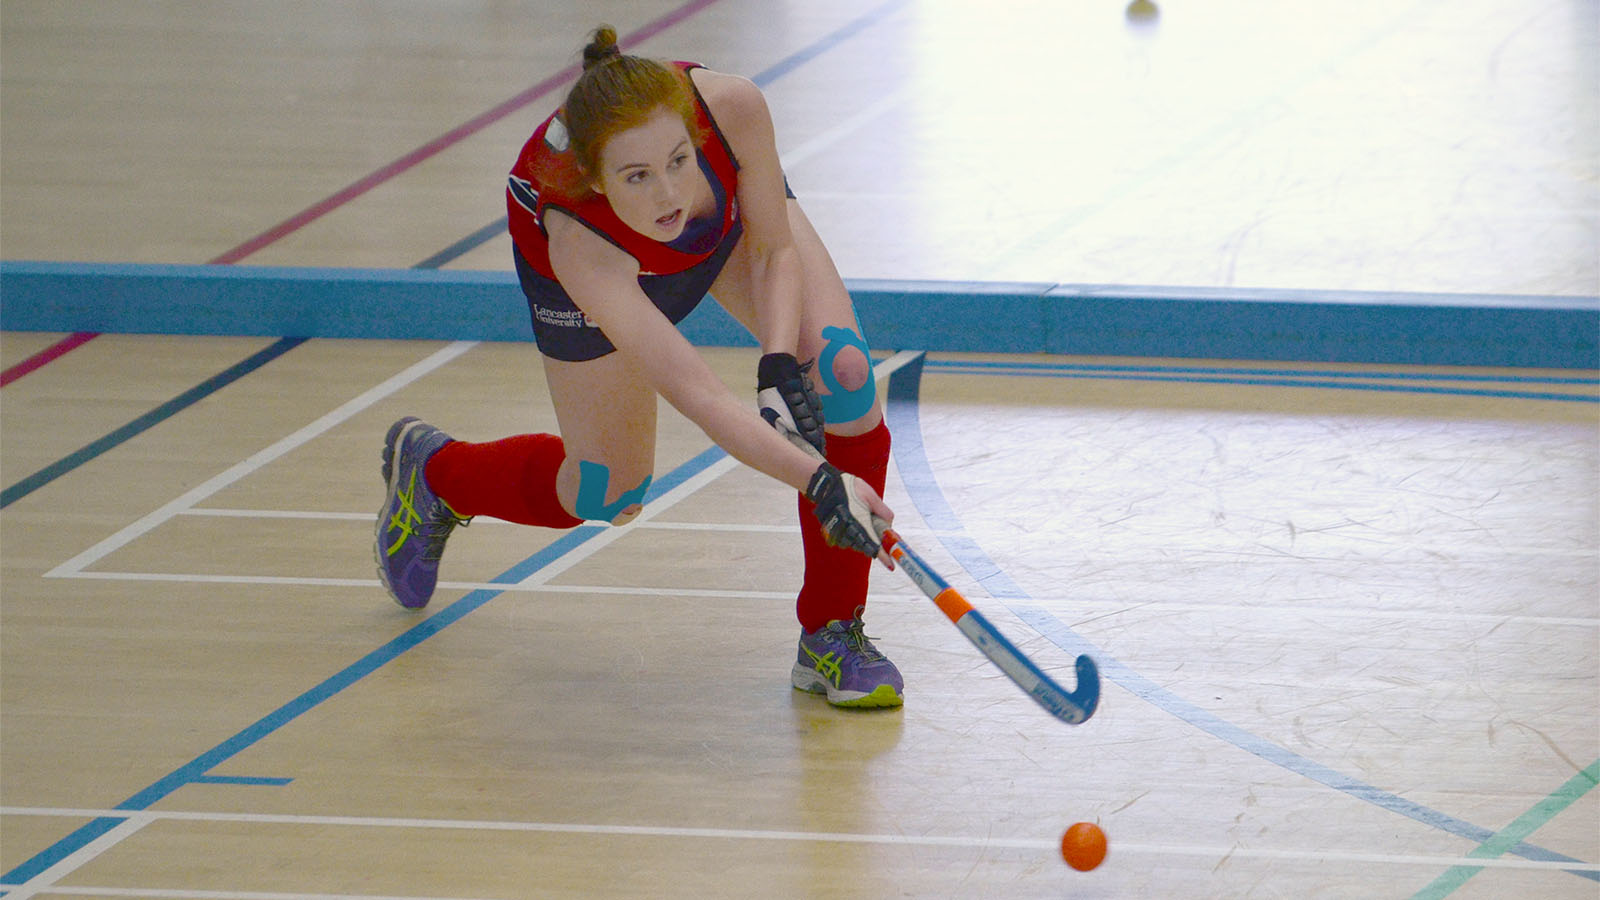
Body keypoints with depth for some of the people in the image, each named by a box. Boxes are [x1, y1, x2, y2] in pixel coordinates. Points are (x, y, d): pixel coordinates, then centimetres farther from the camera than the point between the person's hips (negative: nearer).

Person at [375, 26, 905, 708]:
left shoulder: (732, 107, -41)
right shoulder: (575, 242, -46)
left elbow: (775, 250, -21)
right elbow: (697, 396, -51)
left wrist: (780, 366, -37)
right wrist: (819, 480, -61)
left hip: (732, 203, 3)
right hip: (607, 263, -2)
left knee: (841, 369, -20)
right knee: (608, 498, 10)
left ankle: (832, 636, -5)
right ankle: (432, 471, 42)